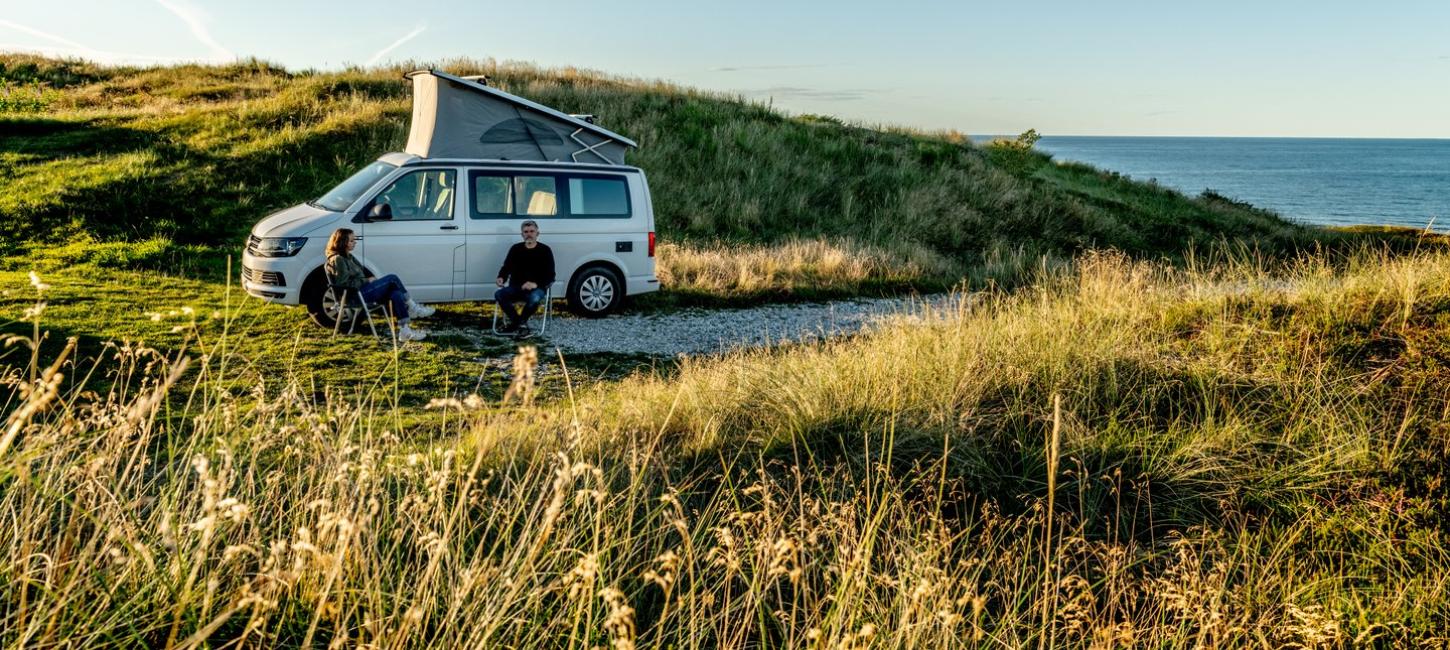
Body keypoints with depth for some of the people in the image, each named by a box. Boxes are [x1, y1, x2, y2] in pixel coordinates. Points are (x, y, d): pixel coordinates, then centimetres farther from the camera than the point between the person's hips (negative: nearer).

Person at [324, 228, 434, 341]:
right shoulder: (337, 259, -10)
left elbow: (363, 270, 28)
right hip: (356, 295, -10)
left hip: (363, 290, 10)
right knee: (392, 278, -16)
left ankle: (405, 331, -21)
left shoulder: (348, 257, 21)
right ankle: (412, 308, -5)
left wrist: (371, 279, 7)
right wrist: (366, 281, -12)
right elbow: (344, 283, -17)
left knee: (396, 294, -15)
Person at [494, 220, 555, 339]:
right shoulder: (516, 249, 12)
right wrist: (501, 277, -15)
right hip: (515, 287, 3)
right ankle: (520, 323, -11)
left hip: (536, 288, -3)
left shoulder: (545, 251, 3)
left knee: (534, 298, -38)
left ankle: (516, 321, -10)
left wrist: (535, 284, -21)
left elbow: (550, 276, -3)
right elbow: (506, 267, 10)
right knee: (499, 294, -27)